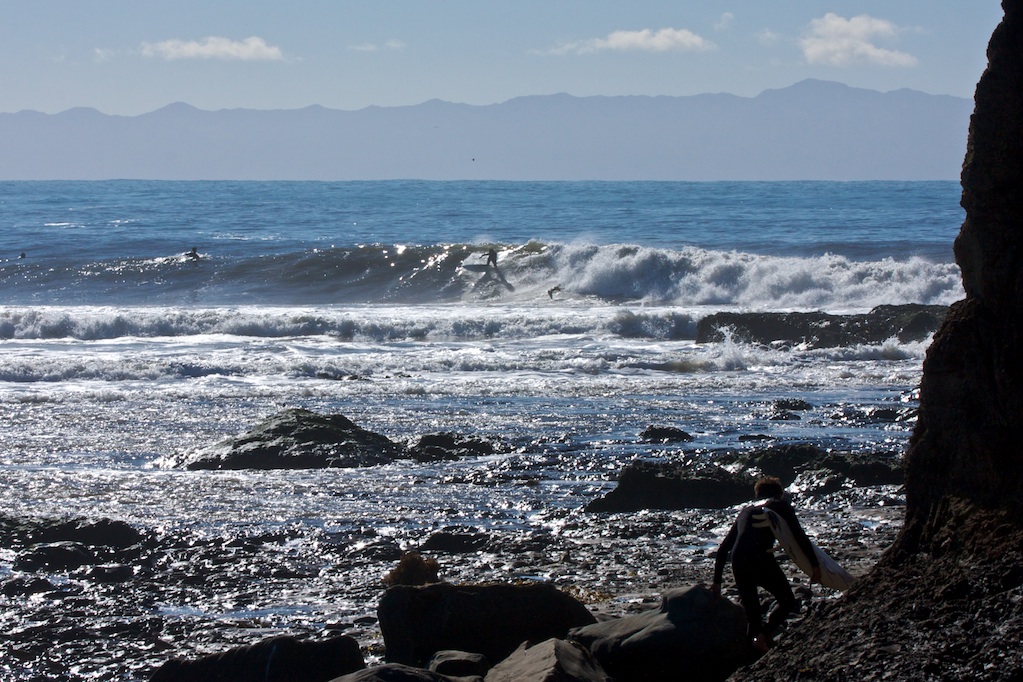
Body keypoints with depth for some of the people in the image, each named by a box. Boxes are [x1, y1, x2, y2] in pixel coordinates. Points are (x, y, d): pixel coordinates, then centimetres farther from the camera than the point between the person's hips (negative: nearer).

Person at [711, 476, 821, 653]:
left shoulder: (746, 511, 31)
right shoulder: (781, 506, 18)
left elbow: (723, 548, 29)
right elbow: (800, 537, 5)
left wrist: (717, 582, 32)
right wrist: (815, 565, 8)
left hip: (738, 562, 4)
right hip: (762, 559, -4)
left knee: (750, 608, 19)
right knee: (787, 601, 12)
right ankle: (764, 634, -9)